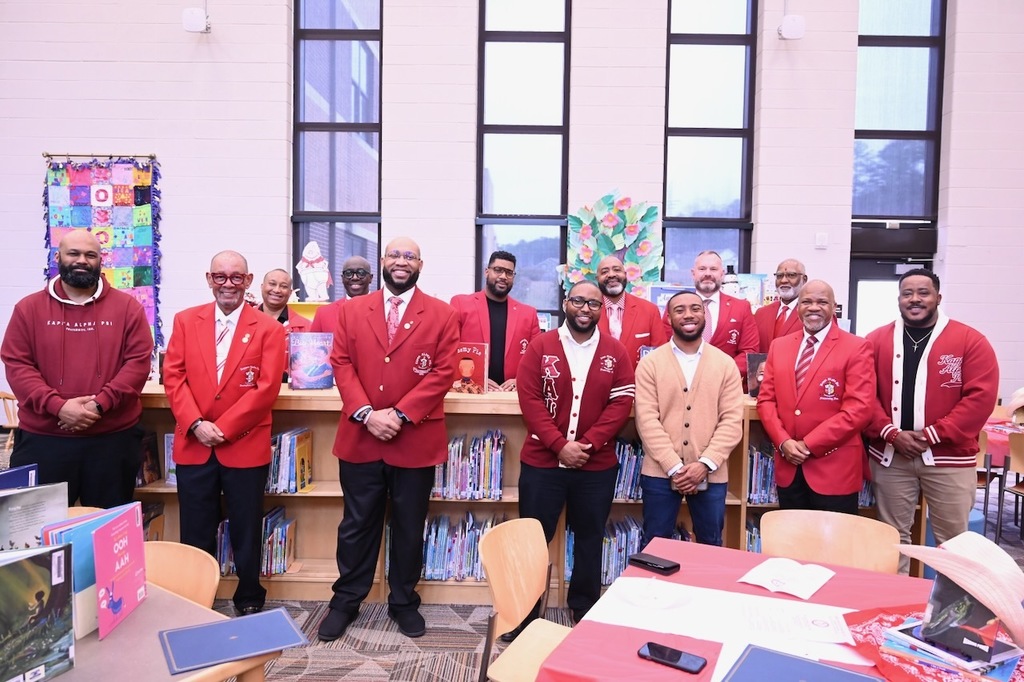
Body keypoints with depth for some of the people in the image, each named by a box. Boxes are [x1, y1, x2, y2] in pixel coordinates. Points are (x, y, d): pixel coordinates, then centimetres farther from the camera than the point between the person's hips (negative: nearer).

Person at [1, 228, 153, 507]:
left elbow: (138, 362, -4)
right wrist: (57, 406, -14)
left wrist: (99, 404, -15)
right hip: (42, 439, 1)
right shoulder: (29, 308, 5)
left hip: (113, 438, 0)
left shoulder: (127, 307, 2)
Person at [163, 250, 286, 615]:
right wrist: (196, 424, -12)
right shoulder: (186, 321, 7)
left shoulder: (269, 328, -2)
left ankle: (249, 602, 27)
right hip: (192, 445, 2)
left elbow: (267, 388, -9)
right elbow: (173, 376, 1)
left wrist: (223, 428, -14)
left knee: (246, 532, 10)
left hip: (245, 446, -2)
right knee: (195, 534, 11)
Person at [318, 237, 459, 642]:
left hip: (416, 441, -1)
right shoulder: (352, 310, 7)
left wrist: (400, 414, -16)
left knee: (409, 527, 12)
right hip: (359, 439, 2)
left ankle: (404, 602, 31)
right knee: (357, 525, 13)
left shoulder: (442, 315, 0)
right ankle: (346, 600, 31)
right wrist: (366, 413, -14)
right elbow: (341, 364, 0)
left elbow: (442, 373, -7)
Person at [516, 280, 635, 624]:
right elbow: (529, 399, -8)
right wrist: (560, 445, -17)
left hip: (597, 465, 1)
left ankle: (585, 609, 31)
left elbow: (621, 403, -5)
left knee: (589, 539, 14)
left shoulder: (616, 352, 2)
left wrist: (588, 444, -16)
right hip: (541, 461, -1)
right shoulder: (540, 346, -1)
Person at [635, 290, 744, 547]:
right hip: (660, 472, -1)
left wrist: (705, 464, -14)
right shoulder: (650, 363, -1)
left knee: (710, 545, 15)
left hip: (711, 474, 1)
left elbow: (732, 421, -2)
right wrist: (673, 467, -15)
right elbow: (647, 420, -8)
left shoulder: (725, 364, 4)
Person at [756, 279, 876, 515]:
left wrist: (809, 444, -15)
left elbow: (859, 409, -13)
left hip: (834, 468, -4)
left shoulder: (856, 348, -5)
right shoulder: (779, 346, 10)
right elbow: (766, 399, 7)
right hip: (788, 467, 4)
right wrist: (783, 441, -8)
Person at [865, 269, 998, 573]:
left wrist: (934, 434, -14)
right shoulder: (877, 340, 5)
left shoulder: (971, 341, -2)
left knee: (952, 540, 8)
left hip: (949, 458, -2)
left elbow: (980, 397, -9)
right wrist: (891, 433, -13)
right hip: (890, 455, 2)